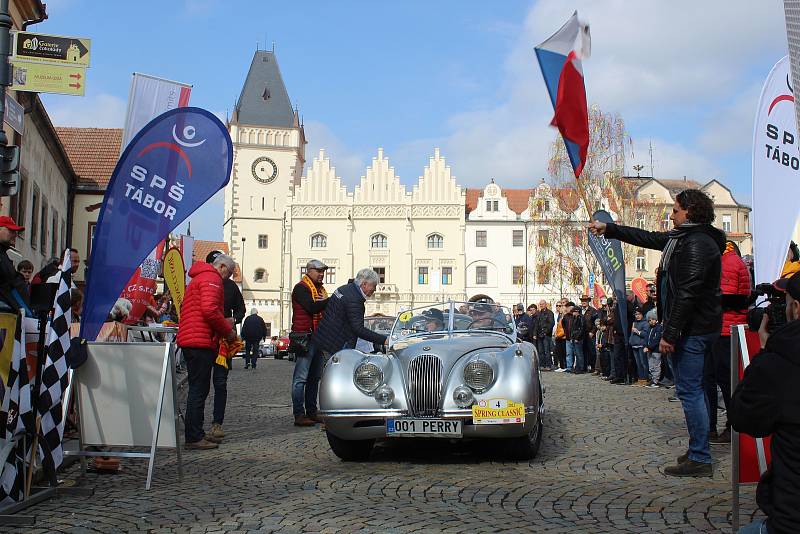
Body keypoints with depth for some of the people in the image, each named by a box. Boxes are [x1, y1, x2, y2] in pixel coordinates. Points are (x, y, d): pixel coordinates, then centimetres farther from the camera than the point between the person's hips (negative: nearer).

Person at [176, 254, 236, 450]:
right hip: (200, 341, -11)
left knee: (199, 389, 15)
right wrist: (228, 331, -10)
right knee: (199, 390, -7)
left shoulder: (199, 278, 25)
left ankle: (197, 433, 21)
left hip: (192, 341, 11)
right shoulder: (211, 279, -8)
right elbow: (209, 310, -22)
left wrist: (224, 323, 15)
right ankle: (193, 438, -5)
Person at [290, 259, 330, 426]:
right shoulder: (301, 288, -6)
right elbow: (311, 307, -21)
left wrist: (325, 302, -9)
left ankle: (311, 412, 18)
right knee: (301, 378, -8)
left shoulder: (320, 289, 22)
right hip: (304, 338, -9)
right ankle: (299, 415, -9)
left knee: (314, 378, 12)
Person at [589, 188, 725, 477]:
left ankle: (700, 459, -4)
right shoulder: (682, 237, 15)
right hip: (692, 328, 11)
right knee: (692, 388, 16)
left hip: (693, 329, -11)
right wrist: (608, 228, 33)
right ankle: (698, 450, 25)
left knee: (689, 390, -8)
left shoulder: (697, 244, -17)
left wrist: (670, 334, -22)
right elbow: (647, 238, 28)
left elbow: (687, 294, -23)